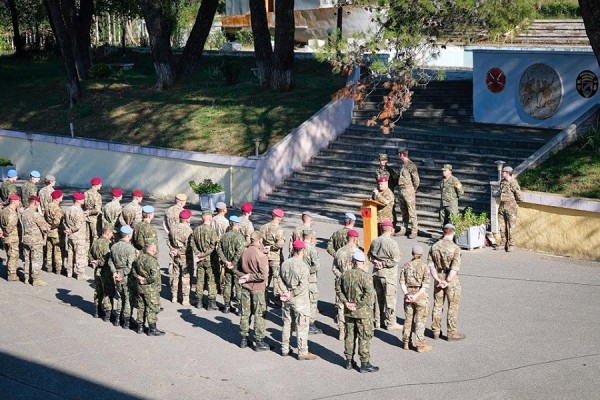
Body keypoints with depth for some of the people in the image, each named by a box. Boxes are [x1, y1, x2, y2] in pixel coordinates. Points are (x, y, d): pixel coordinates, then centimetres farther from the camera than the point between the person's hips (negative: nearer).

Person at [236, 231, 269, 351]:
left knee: (245, 313, 14)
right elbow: (263, 275, -22)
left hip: (245, 287, 5)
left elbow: (238, 270, 8)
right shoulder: (261, 255, -19)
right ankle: (259, 342, 9)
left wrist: (245, 276, -2)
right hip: (257, 288, -5)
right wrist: (249, 277, -13)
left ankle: (244, 339, 23)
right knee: (259, 315, 5)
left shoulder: (244, 252, -2)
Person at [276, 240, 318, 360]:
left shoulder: (285, 263, 1)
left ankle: (285, 349, 26)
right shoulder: (302, 266, -19)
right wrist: (291, 294, -15)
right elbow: (303, 285, -24)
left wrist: (286, 293, -6)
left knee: (287, 324, 18)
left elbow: (280, 280, 2)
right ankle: (302, 352, 7)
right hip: (300, 301, -6)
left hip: (287, 300, 6)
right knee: (302, 327, 2)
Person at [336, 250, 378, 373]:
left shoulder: (345, 274, 1)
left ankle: (349, 361, 24)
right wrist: (358, 305, -15)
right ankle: (365, 363, 6)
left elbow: (338, 289, 9)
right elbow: (369, 294, -24)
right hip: (363, 312, -6)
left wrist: (345, 302, 3)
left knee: (350, 335, 16)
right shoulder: (365, 276, -17)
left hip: (348, 312, 6)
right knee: (364, 337, 3)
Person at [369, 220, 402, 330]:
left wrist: (376, 261, -1)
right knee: (390, 298, 2)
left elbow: (370, 256, 11)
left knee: (378, 297, 16)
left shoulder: (374, 242, 2)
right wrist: (384, 264, -9)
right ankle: (391, 323, 7)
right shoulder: (392, 243, -19)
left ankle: (378, 321, 25)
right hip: (388, 274, -7)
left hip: (376, 272, 7)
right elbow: (395, 260, -19)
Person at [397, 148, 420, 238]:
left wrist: (414, 189, -6)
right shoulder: (403, 165, 13)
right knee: (403, 212, 15)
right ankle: (404, 229, 24)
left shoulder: (411, 165, -14)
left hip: (409, 191, -9)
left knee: (412, 212, -6)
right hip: (401, 191, 9)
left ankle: (414, 231, -3)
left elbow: (416, 180, -15)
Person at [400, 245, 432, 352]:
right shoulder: (424, 267, -10)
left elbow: (402, 282, -4)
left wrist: (407, 294, -11)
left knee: (408, 319, 14)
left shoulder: (406, 266, 1)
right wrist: (416, 296, -18)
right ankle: (420, 344, 6)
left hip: (409, 294, 4)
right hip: (421, 296, -4)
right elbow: (425, 285, -16)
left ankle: (406, 342, 22)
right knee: (420, 321, 3)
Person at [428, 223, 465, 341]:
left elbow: (430, 264, -4)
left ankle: (436, 331, 22)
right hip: (451, 279, -5)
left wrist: (438, 280, -9)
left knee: (437, 305, 15)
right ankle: (452, 333, 9)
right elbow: (455, 267, -23)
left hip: (438, 278, 5)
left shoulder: (434, 246, 0)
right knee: (453, 307, 5)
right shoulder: (455, 248, -16)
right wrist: (447, 282, -17)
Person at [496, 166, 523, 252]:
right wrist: (502, 199, 14)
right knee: (502, 226, 12)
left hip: (511, 207, -8)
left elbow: (519, 197, -15)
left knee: (511, 226, 0)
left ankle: (511, 245, 6)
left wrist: (513, 201, -2)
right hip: (502, 206, 8)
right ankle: (503, 243, 21)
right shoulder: (502, 182, 8)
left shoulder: (513, 183, -16)